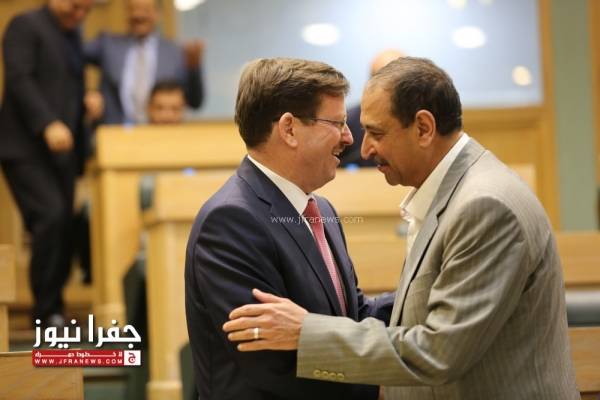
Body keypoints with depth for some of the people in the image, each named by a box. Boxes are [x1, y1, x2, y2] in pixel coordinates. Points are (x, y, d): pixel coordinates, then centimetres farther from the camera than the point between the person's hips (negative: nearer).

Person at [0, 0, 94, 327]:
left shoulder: (74, 36, 20)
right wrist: (48, 124, -27)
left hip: (61, 150, 7)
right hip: (26, 147, -7)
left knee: (63, 227, 1)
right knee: (51, 215, -20)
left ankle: (51, 310, 10)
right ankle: (47, 310, -11)